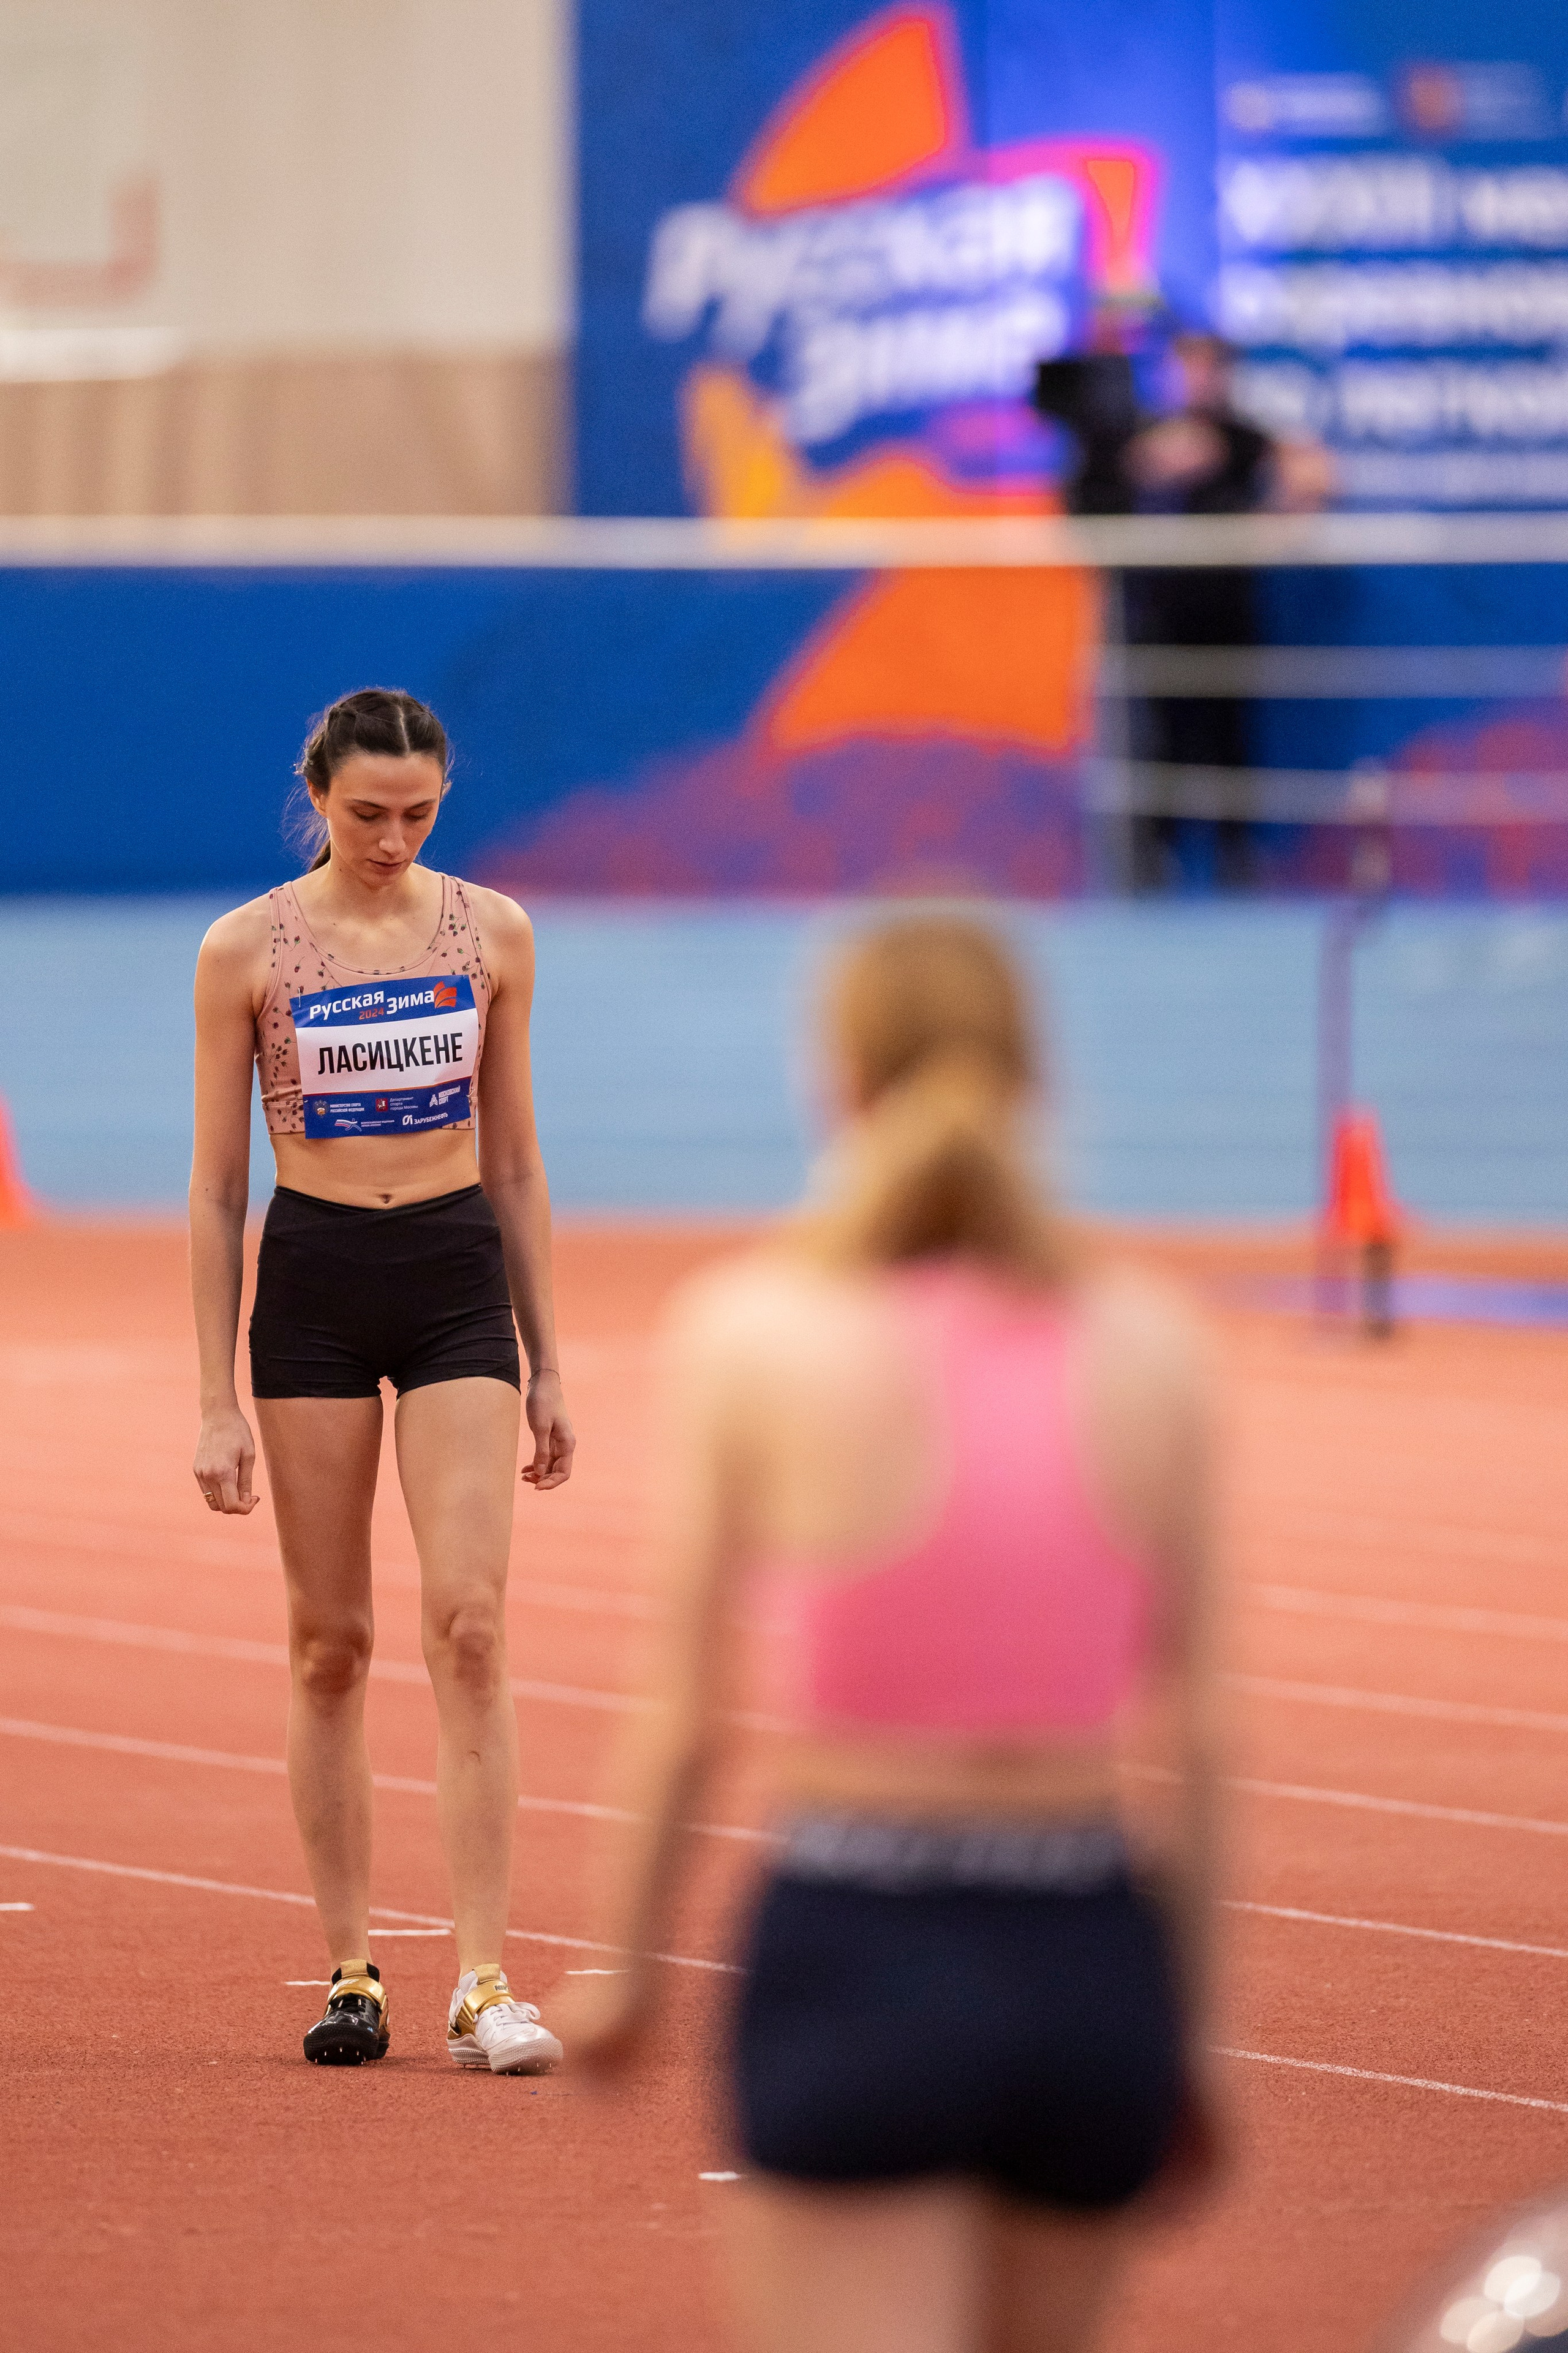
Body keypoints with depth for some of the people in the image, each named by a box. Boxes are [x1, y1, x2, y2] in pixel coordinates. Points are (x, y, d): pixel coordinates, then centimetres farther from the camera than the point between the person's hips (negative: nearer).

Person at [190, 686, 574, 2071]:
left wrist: (547, 1365, 10)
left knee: (471, 1623, -11)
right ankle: (352, 1971, 12)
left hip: (459, 1279, 1)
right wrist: (219, 1402, -3)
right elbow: (216, 1187, 0)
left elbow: (516, 1161, 11)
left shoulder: (492, 933, 3)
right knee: (329, 1644, 3)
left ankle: (485, 1983, -12)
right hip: (311, 1283, -1)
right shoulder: (247, 951, -3)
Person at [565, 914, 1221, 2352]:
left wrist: (625, 1965, 10)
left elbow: (685, 1715, -3)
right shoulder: (1151, 1351, 2)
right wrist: (1194, 2033, 14)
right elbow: (1190, 1726, 5)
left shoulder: (751, 1332, -5)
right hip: (1089, 1962, 3)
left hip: (856, 1961, -3)